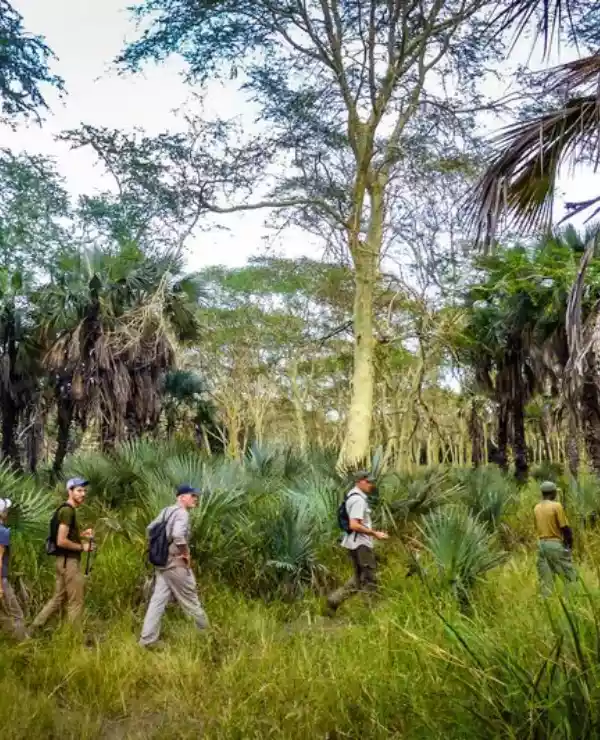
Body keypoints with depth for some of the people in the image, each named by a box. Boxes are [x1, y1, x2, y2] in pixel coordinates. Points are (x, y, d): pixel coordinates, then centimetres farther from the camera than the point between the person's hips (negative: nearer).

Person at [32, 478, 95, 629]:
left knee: (58, 599, 16)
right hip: (69, 561, -10)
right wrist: (82, 547, -13)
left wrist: (82, 535, 10)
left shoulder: (67, 509, 14)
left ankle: (34, 629, 20)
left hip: (65, 560, 10)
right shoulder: (67, 510, -17)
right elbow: (61, 541, -24)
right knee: (76, 602, 0)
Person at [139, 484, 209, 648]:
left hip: (162, 561, 8)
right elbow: (178, 535, -32)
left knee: (158, 600, 8)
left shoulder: (166, 511, 11)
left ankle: (147, 640, 8)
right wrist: (186, 554, -18)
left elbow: (150, 528, 18)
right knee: (190, 600, 7)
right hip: (176, 563, -8)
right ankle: (206, 632, 23)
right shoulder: (182, 513, -16)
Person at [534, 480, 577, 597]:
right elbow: (565, 527, -10)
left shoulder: (536, 508, 8)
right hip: (555, 543, -6)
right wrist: (570, 541, 2)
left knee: (545, 578, 10)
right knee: (570, 575, 3)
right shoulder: (556, 506, -11)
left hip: (541, 544, 6)